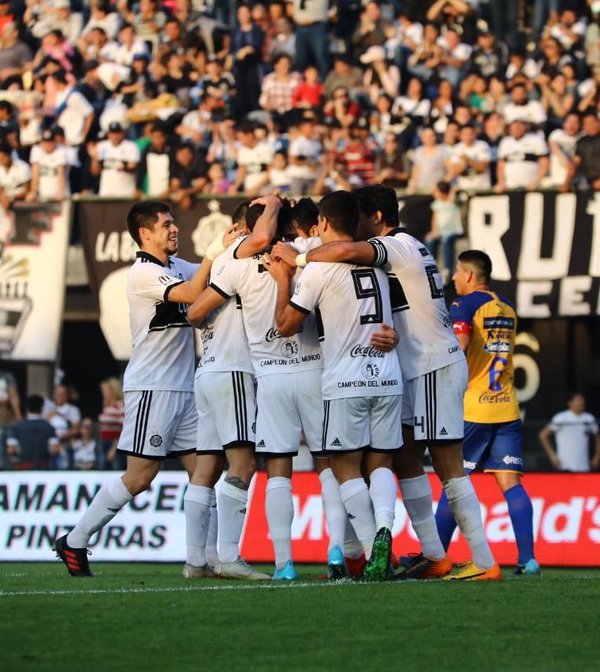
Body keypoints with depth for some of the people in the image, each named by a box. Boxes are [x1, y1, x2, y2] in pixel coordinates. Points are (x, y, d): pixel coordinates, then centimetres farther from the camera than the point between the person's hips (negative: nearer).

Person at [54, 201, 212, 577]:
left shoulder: (178, 267, 14)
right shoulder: (143, 272, -12)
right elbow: (192, 294, -23)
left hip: (184, 388, 8)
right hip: (151, 387, -8)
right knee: (139, 478, -7)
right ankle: (74, 542, 3)